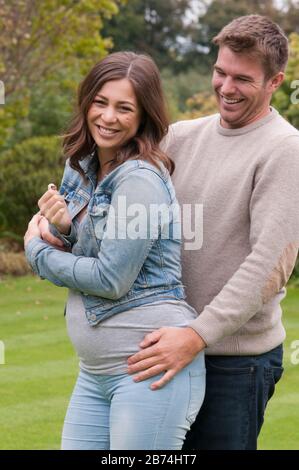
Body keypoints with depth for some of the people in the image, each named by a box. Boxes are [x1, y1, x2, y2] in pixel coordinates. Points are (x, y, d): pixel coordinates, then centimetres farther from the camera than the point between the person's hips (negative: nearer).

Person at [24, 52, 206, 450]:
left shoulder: (141, 179, -15)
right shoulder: (81, 168, 10)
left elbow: (112, 279, -17)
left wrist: (37, 249, -2)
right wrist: (61, 229, -8)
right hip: (95, 372, 8)